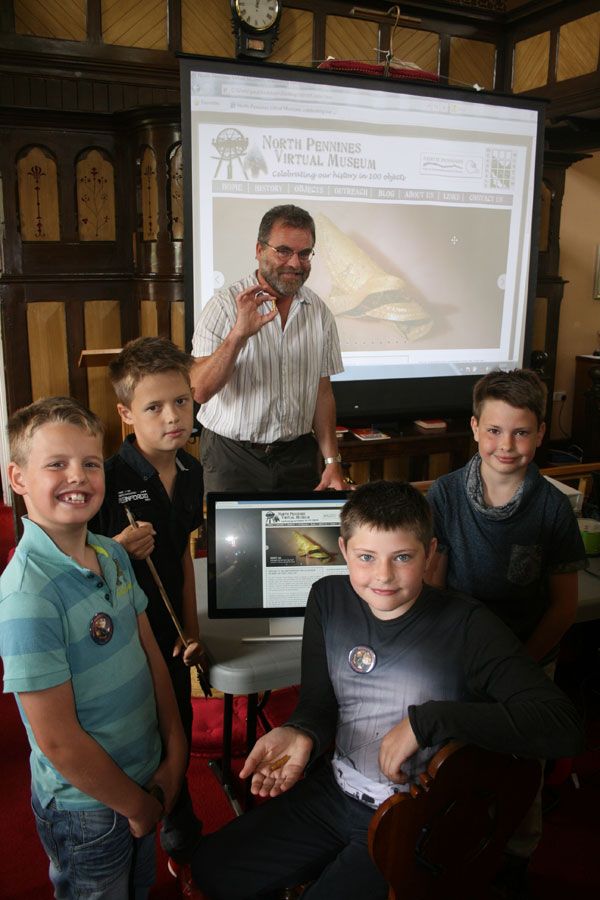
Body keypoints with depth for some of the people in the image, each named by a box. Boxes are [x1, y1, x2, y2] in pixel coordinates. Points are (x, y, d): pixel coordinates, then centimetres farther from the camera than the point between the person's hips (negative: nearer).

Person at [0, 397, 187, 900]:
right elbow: (58, 740, -24)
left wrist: (174, 757, 0)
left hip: (144, 780, 7)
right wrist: (137, 805, -12)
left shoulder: (114, 556, -5)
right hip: (86, 807, -7)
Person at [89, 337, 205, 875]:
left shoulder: (191, 473, -2)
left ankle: (181, 833, 49)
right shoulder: (106, 479, -22)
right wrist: (119, 551, -31)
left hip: (169, 634, 5)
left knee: (178, 731, 21)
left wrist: (192, 630, 8)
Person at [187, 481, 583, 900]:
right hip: (334, 789, 6)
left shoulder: (466, 626, -20)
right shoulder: (328, 598, -5)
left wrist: (425, 720, -31)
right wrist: (301, 733, -22)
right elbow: (319, 703, 2)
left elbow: (564, 726, -29)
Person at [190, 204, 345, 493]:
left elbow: (323, 391, 9)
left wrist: (332, 461, 3)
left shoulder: (319, 311, 5)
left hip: (298, 455, 4)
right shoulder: (225, 306, -9)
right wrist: (239, 335, -32)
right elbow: (199, 391, -19)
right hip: (233, 457, -3)